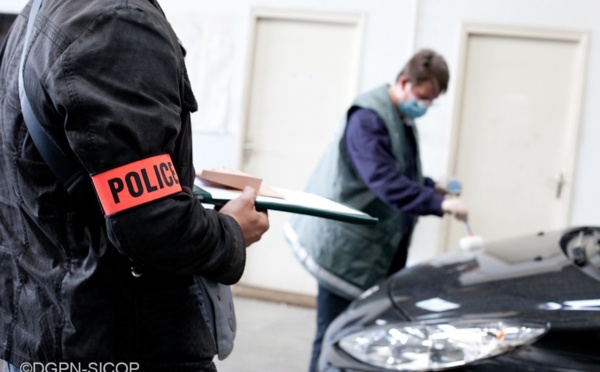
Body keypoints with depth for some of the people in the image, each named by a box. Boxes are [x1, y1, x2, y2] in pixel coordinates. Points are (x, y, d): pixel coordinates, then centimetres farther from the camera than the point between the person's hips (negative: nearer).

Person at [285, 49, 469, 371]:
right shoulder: (368, 118, -17)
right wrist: (437, 204, -35)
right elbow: (383, 179, -29)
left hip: (377, 251, 9)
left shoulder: (402, 119, 14)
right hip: (345, 248, -9)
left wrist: (431, 187, 7)